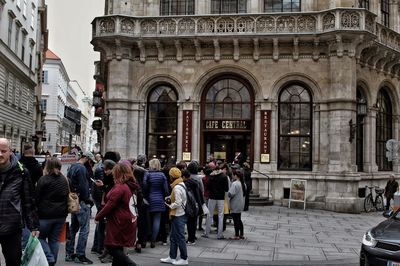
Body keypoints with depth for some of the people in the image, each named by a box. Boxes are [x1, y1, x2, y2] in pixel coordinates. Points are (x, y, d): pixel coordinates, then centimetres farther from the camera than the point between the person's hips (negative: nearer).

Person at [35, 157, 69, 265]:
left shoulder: (43, 180, -10)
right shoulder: (64, 180, 8)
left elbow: (37, 198, -7)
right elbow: (67, 196, 14)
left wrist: (35, 212, 4)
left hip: (46, 215, -5)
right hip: (61, 215, 5)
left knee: (41, 237, 11)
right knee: (54, 239, 12)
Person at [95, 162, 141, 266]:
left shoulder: (119, 187, -18)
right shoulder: (133, 186, 8)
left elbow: (110, 205, -19)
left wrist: (98, 217, -6)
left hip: (118, 224, -9)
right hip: (129, 222, 9)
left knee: (112, 247, 0)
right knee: (118, 248, 17)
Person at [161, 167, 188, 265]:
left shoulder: (177, 188, -21)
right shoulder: (182, 184, 10)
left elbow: (178, 203, -24)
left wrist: (169, 205, -8)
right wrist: (170, 199, 6)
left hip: (178, 216, -10)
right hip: (180, 214, 10)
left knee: (180, 237, 1)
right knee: (173, 237, 16)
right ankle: (172, 257, 24)